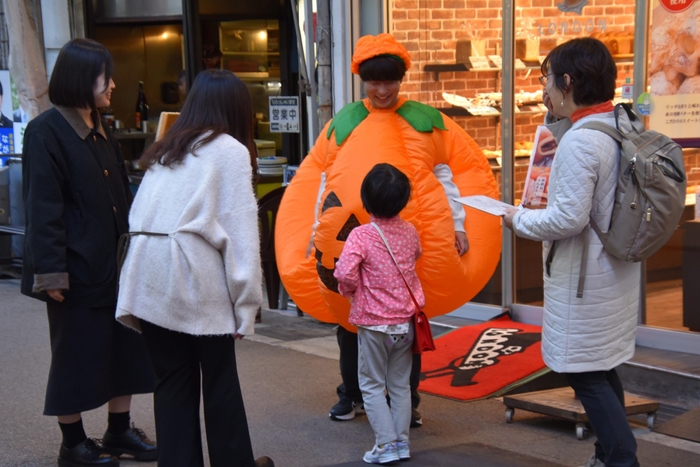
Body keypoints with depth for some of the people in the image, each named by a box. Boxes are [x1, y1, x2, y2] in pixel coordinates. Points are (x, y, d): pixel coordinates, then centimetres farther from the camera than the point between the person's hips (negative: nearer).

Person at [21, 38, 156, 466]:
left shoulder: (101, 131, 13)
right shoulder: (46, 133, -12)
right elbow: (42, 209, -17)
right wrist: (51, 271, -20)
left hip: (116, 263, 8)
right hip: (78, 268, -8)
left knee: (126, 346, 12)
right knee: (77, 354, 4)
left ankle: (120, 430, 26)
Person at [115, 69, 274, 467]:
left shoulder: (164, 151, 20)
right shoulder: (230, 150, 3)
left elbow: (140, 217, 11)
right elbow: (240, 229, -5)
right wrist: (246, 301, -4)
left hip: (148, 278, 5)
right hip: (193, 275, -5)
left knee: (173, 381, 11)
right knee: (220, 380, 9)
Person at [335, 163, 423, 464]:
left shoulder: (361, 236, -17)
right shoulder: (410, 232, -1)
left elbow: (344, 274, -26)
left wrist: (347, 290, -6)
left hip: (372, 324, -4)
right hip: (405, 322, 4)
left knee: (372, 385, 7)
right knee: (400, 385, 15)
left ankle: (387, 444, 3)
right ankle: (402, 443, 18)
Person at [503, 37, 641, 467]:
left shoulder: (579, 141, -23)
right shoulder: (625, 129, 5)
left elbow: (568, 219, -25)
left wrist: (520, 220, -10)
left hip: (584, 280, -9)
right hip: (618, 269, 9)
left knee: (586, 375, 1)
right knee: (602, 369, 20)